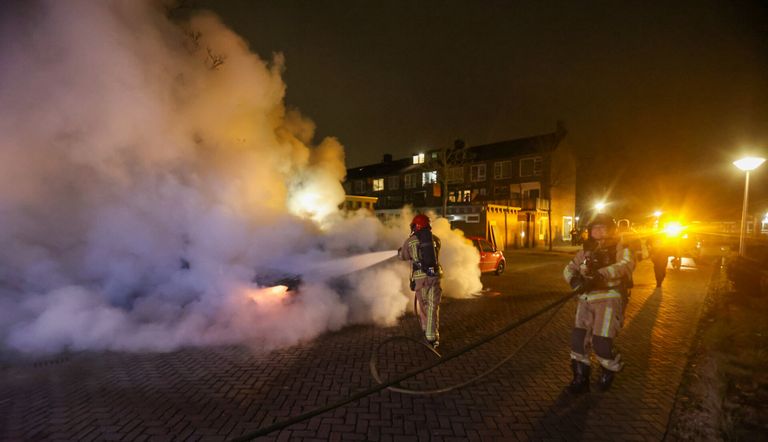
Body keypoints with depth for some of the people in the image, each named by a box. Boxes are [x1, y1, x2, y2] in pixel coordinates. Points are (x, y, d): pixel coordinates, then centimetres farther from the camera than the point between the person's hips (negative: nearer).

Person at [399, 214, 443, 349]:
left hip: (420, 277, -1)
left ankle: (426, 329, 34)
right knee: (433, 307, 5)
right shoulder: (435, 239, 8)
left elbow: (404, 257, 16)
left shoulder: (410, 241, 1)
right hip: (434, 275, 1)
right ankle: (432, 336, 2)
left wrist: (400, 251, 39)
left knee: (423, 305, 18)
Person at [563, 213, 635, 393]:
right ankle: (580, 378, 18)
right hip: (586, 299, 5)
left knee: (601, 342, -7)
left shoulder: (620, 248, 0)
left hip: (608, 299, -5)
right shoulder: (587, 250, 14)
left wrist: (600, 274, -35)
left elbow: (626, 265, -22)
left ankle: (610, 369, 28)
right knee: (578, 338, 2)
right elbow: (569, 268, 9)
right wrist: (574, 279, -14)